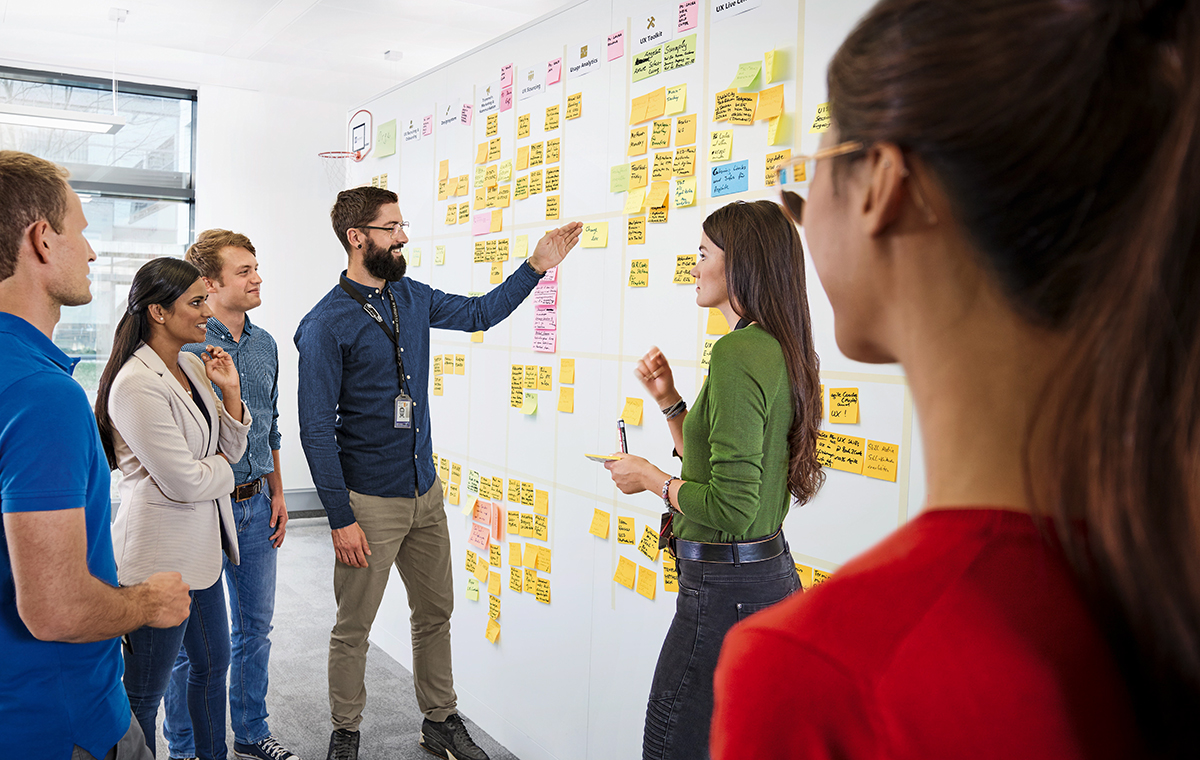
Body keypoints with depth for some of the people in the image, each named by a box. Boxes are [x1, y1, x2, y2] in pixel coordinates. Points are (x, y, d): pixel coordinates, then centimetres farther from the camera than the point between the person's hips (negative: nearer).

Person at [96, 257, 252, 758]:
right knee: (144, 694, 7)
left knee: (212, 662, 22)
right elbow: (183, 481, -23)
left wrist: (230, 391, -5)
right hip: (160, 557, -9)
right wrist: (221, 466, -3)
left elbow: (232, 448, 9)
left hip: (201, 547, 9)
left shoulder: (193, 367, 5)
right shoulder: (137, 385, -22)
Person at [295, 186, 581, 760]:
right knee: (353, 628, 7)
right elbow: (316, 429, -14)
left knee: (435, 612, 16)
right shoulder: (326, 325, -14)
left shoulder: (413, 298, 6)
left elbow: (479, 313, 22)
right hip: (369, 501, -6)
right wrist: (340, 518, -16)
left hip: (425, 491, 7)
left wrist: (537, 264, 11)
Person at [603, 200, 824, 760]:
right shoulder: (777, 350, 10)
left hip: (726, 588, -10)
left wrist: (651, 479, -10)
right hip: (771, 576, 10)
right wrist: (669, 402, 10)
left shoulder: (737, 354, -20)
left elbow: (730, 508, -25)